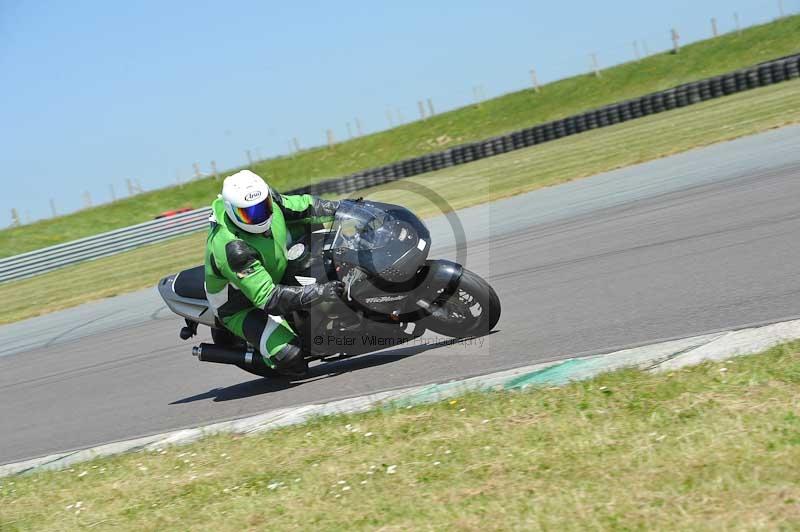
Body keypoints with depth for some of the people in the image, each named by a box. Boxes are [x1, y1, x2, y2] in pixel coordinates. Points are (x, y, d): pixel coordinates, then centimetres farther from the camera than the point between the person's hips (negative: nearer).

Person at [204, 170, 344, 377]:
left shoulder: (267, 198, -20)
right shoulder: (232, 249, -41)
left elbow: (303, 206, -1)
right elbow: (269, 299, -43)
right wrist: (318, 292, -49)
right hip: (241, 307, -7)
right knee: (291, 356, -25)